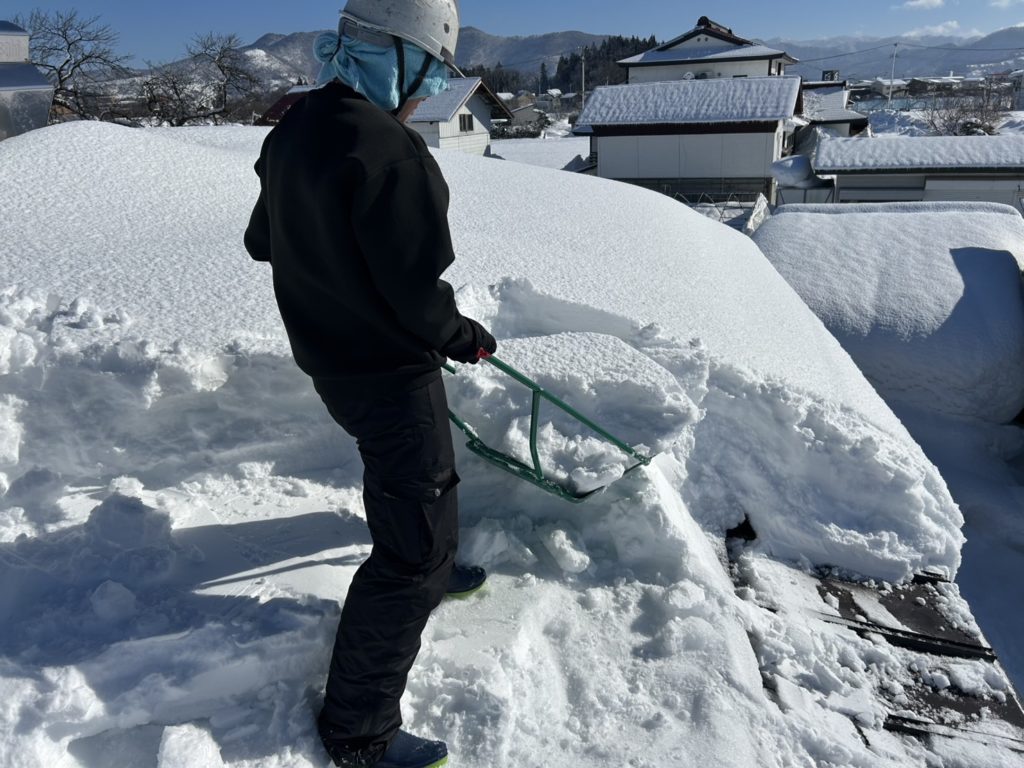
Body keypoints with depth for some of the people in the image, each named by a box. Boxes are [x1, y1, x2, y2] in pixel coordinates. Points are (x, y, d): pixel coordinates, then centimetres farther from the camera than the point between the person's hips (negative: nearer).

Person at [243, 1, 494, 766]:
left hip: (330, 357, 10)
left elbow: (262, 239, 14)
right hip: (390, 374, -9)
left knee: (413, 471, 32)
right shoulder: (390, 151, -27)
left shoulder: (293, 131, 2)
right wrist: (467, 338, -5)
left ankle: (430, 571, 57)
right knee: (416, 543, 0)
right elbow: (418, 296, -25)